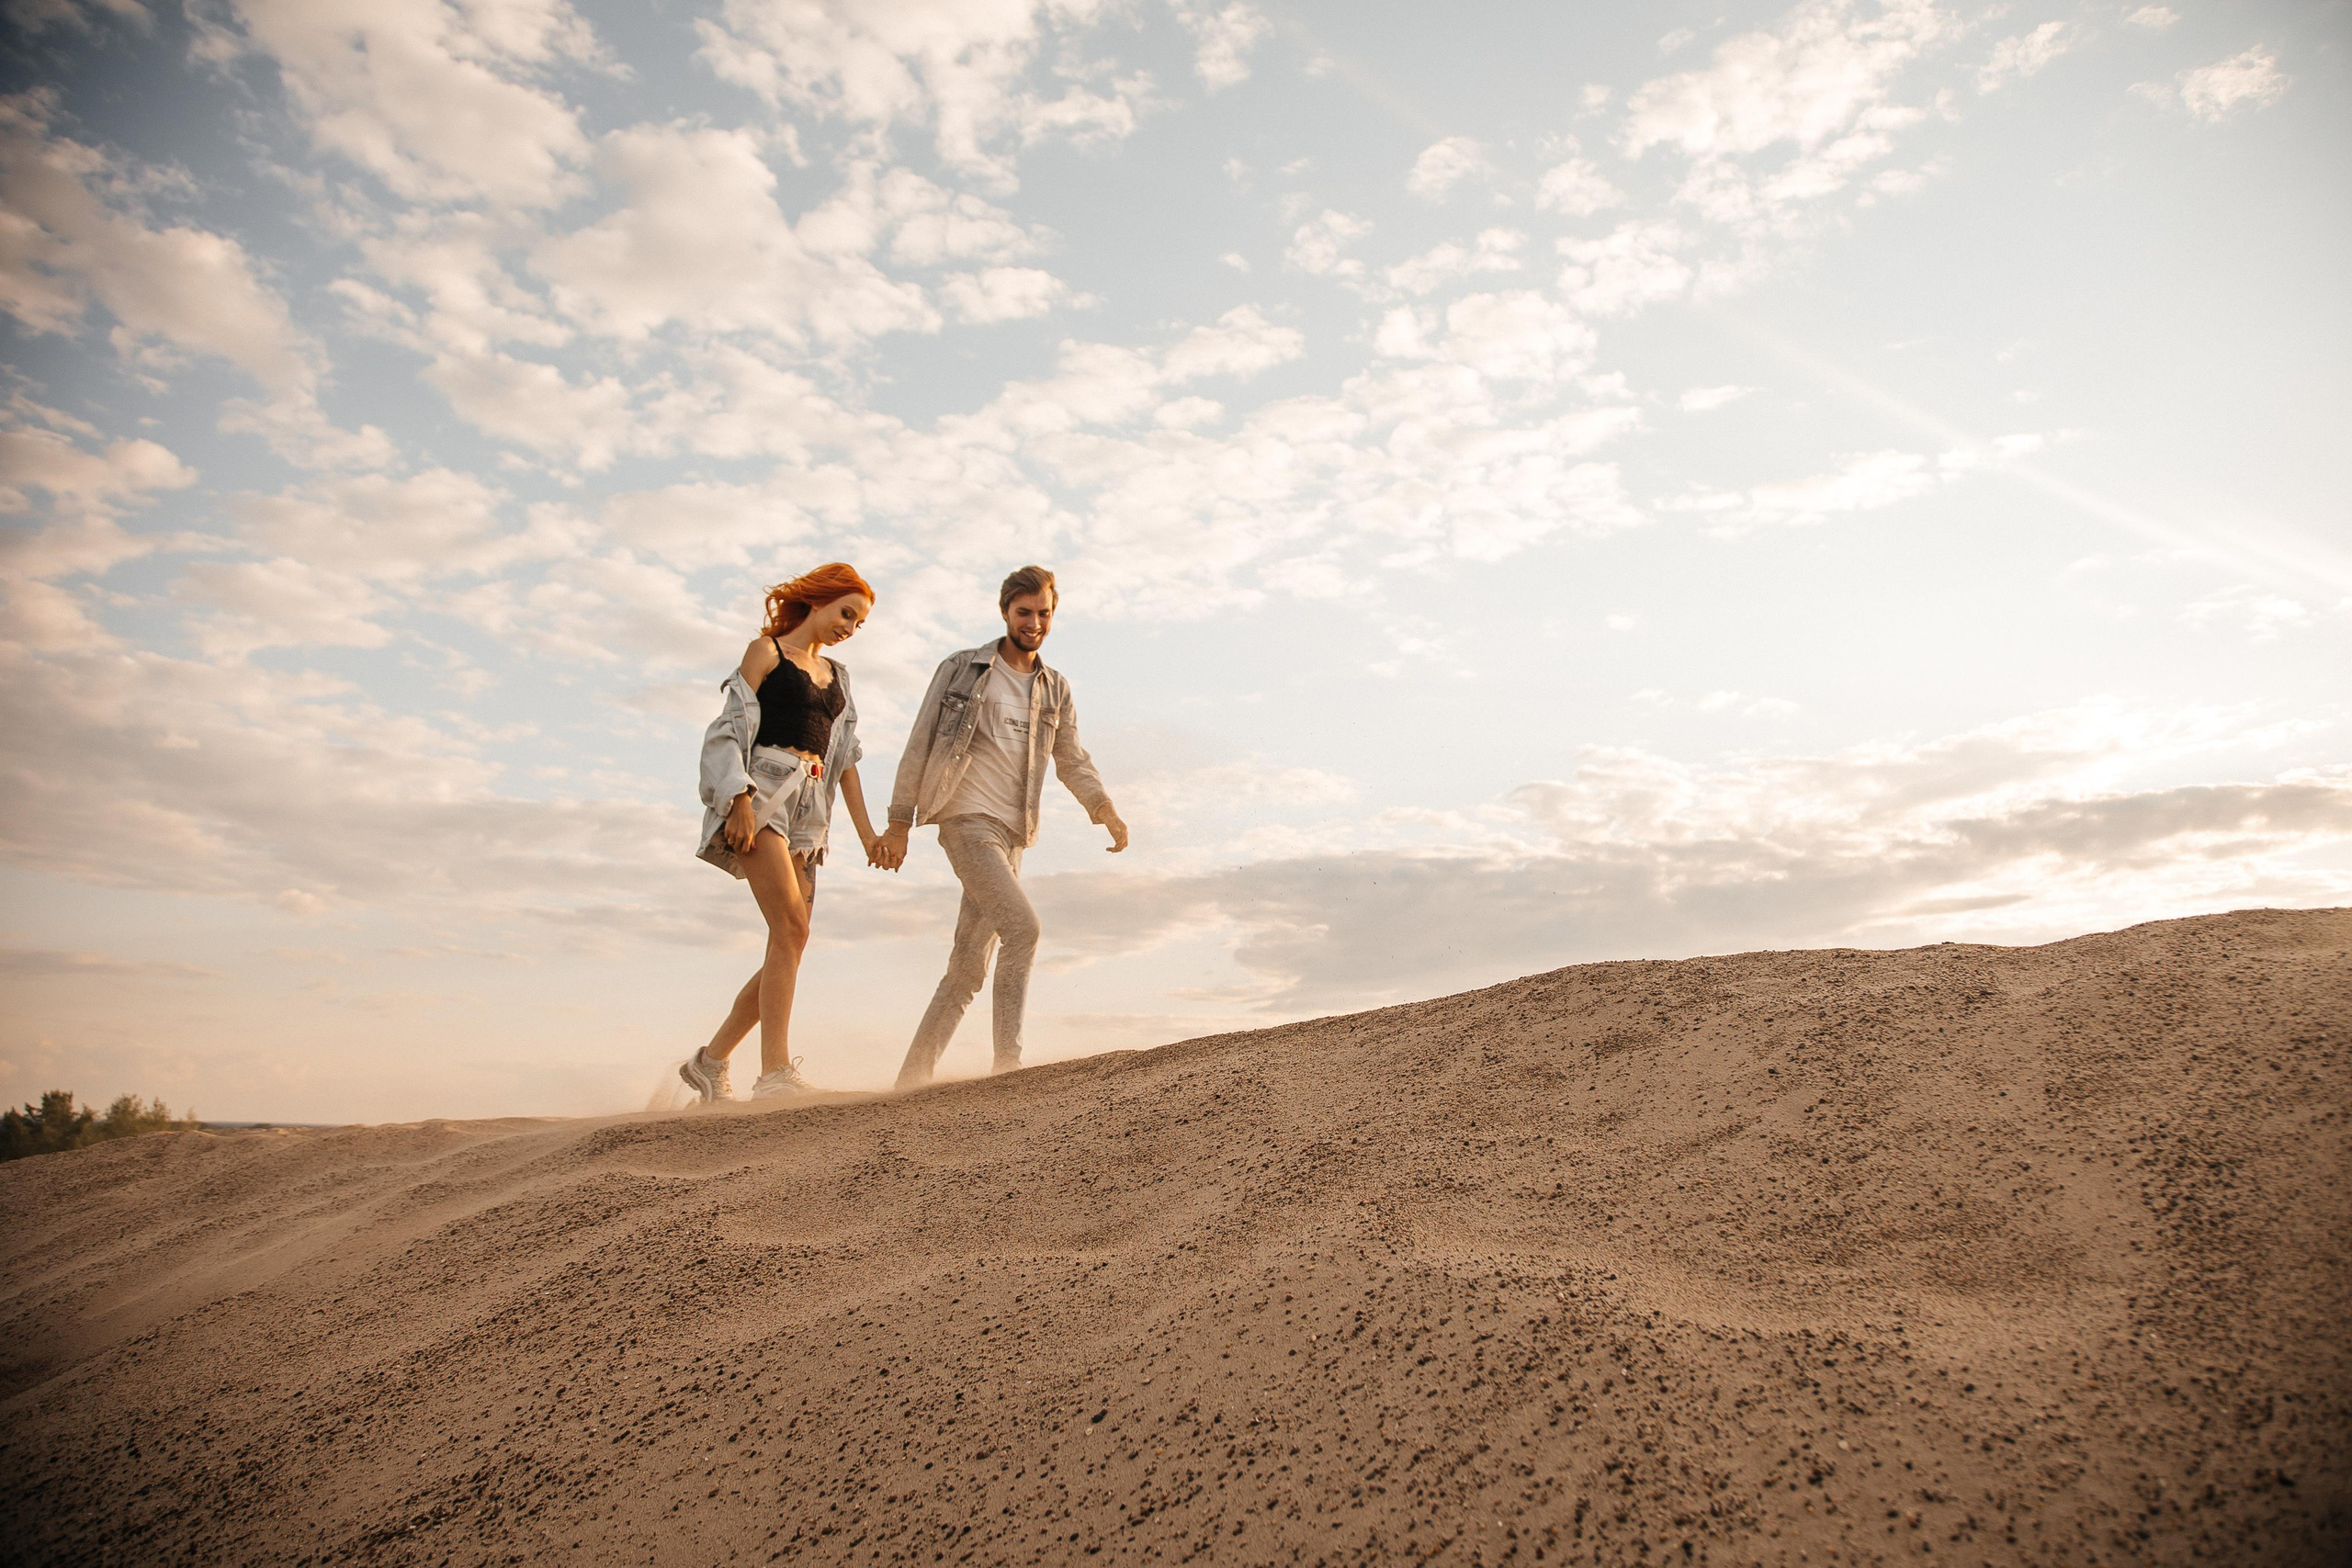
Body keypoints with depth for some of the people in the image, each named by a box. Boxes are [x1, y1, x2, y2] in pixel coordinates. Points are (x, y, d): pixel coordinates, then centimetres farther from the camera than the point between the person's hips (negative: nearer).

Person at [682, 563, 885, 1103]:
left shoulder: (836, 674, 23)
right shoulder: (766, 651, 5)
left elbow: (845, 756, 20)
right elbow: (733, 729, -4)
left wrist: (866, 832, 12)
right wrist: (742, 801, -18)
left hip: (808, 811, 7)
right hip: (765, 793, -7)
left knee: (787, 946, 0)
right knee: (791, 926, -21)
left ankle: (710, 1060, 13)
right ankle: (775, 1073, -24)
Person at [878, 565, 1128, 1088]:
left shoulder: (1056, 690, 15)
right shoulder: (961, 670, 2)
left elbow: (1072, 761, 18)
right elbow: (920, 747, 2)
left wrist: (1105, 810, 0)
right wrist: (898, 823, -1)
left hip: (1011, 834, 5)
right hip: (967, 821, -5)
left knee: (969, 966, 5)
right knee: (1021, 926, -23)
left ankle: (914, 1075, 15)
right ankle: (1008, 1060, -18)